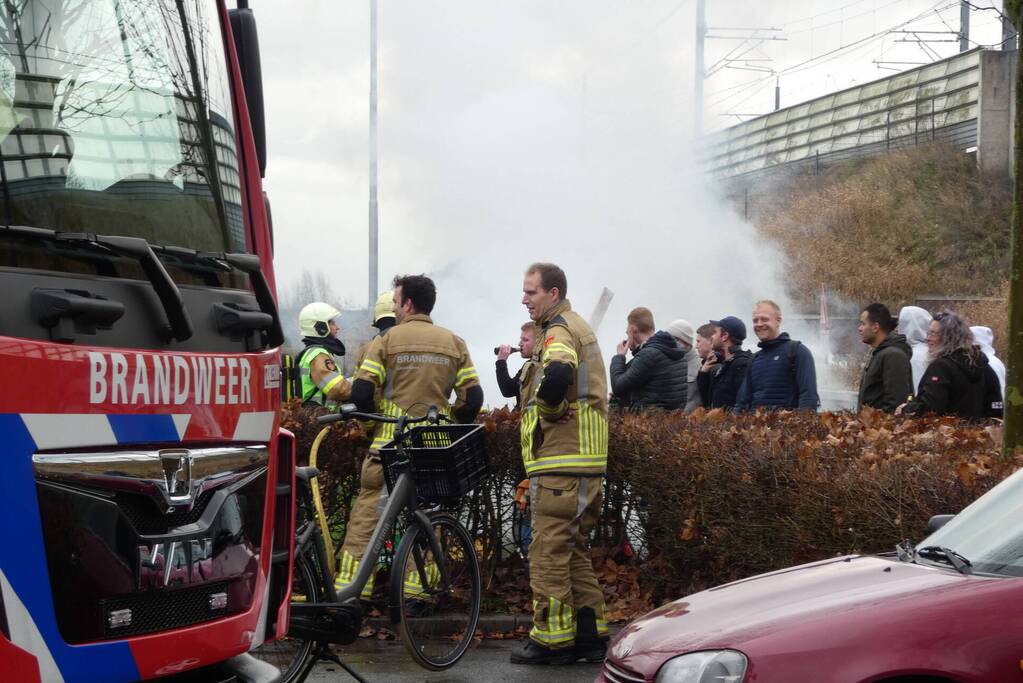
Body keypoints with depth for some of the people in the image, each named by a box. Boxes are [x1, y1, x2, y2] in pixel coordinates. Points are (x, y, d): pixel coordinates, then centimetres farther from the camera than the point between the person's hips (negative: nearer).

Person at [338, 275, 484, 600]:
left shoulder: (386, 341, -2)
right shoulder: (454, 344, 8)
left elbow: (361, 392, -8)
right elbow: (473, 397, 4)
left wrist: (375, 416, 11)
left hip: (391, 442, -3)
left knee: (367, 513, 1)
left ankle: (350, 588, -4)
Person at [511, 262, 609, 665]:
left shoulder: (559, 330, -12)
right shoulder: (577, 327, 21)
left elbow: (558, 375, -34)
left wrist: (548, 409, -17)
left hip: (561, 463, -10)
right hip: (584, 461, 10)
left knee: (548, 551, -4)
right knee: (573, 550, 15)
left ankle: (552, 639, -1)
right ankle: (590, 635, 18)